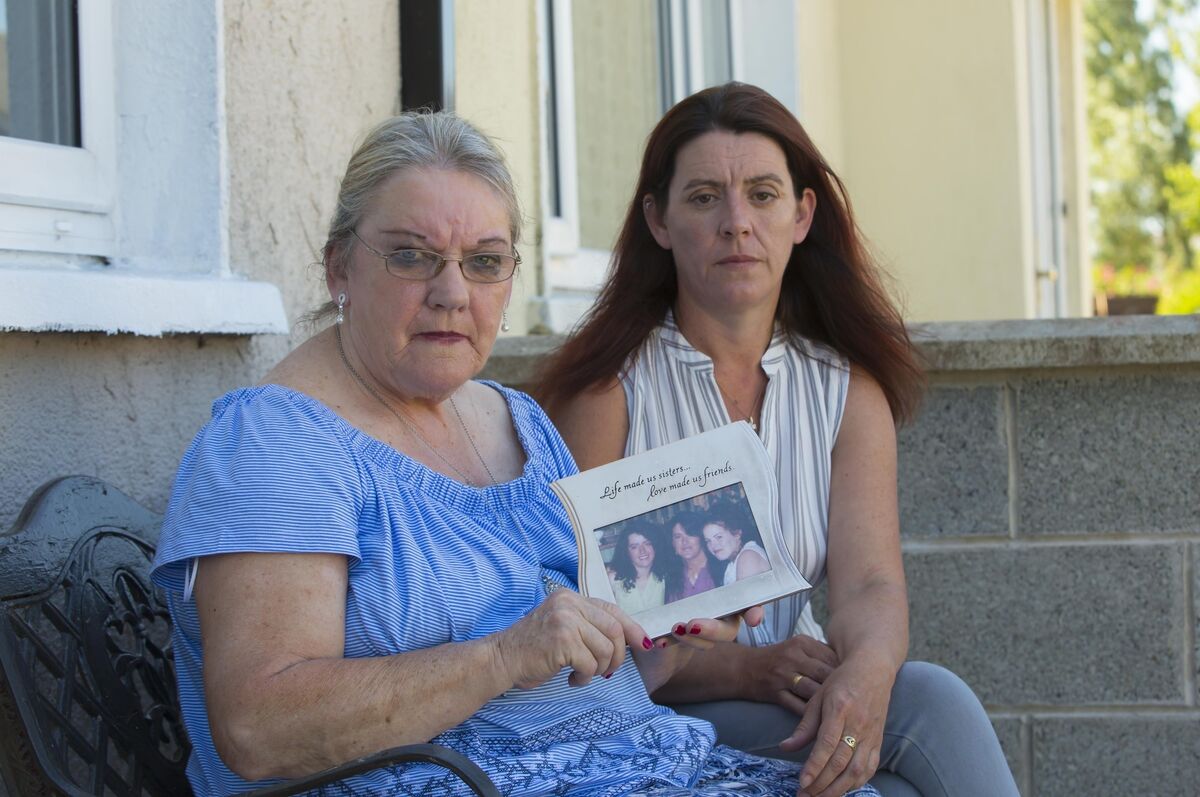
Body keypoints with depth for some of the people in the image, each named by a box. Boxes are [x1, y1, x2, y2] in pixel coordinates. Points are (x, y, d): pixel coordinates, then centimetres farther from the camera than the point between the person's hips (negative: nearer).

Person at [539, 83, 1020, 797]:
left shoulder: (847, 390, 8)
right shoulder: (608, 384, -6)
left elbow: (870, 583, -5)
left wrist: (868, 668, -30)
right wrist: (744, 669, -25)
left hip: (796, 697, 5)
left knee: (933, 697, -28)